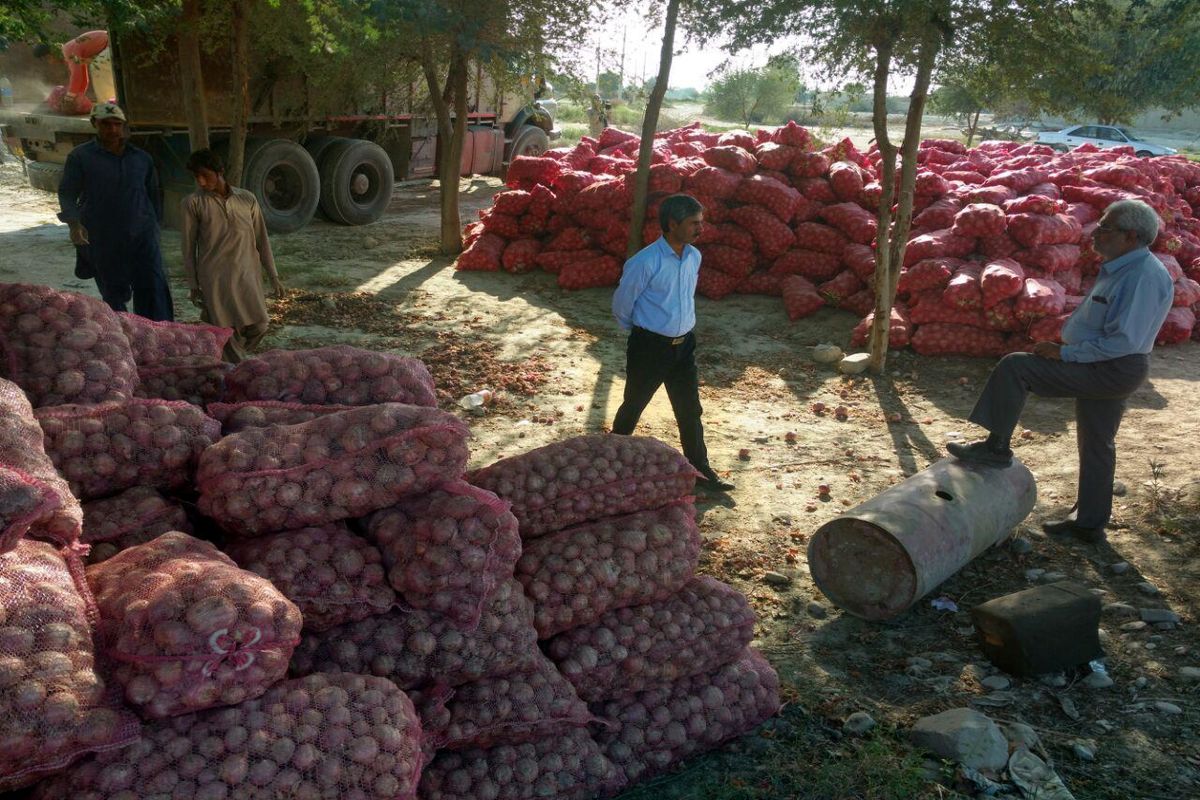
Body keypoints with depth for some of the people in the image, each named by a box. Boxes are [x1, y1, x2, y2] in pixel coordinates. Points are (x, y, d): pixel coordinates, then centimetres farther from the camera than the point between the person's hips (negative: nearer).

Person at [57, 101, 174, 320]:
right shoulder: (81, 156, 1)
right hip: (102, 240, -1)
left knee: (154, 287, -10)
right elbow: (67, 194, 0)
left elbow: (153, 194, 20)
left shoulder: (142, 158, 10)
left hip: (141, 236, 1)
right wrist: (74, 223, -16)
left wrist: (154, 224, 17)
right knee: (113, 292, 9)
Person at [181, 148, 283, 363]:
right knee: (227, 332, -6)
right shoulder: (193, 203, 0)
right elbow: (189, 246, 3)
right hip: (214, 278, -2)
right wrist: (192, 285, 3)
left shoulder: (247, 199, 6)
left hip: (247, 275, 2)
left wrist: (273, 276, 8)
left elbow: (261, 240, 10)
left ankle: (232, 357, 24)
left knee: (258, 327, -4)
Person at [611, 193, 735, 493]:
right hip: (649, 346, -6)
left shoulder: (694, 257, 1)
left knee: (690, 411, 10)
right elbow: (622, 305, -9)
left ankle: (700, 470, 20)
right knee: (634, 406, 12)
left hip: (683, 344, 6)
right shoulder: (645, 262, -21)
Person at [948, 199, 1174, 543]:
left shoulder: (1143, 276, -22)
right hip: (1107, 371, 10)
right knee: (1096, 444, 17)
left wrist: (1064, 353, -22)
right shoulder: (1121, 269, 10)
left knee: (1014, 367, -14)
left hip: (1109, 371, -10)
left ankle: (996, 446, -4)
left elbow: (1123, 340, -27)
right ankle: (1090, 524, 29)